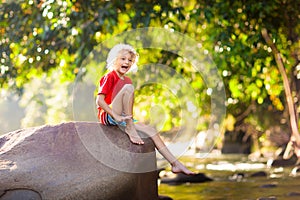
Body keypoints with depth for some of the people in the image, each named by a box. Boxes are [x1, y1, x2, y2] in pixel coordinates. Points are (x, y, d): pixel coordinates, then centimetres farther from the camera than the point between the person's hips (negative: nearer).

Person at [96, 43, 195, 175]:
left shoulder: (127, 80, 20)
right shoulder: (110, 77, -6)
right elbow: (99, 100, -18)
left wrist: (127, 117, 7)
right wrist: (116, 116, -27)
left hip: (121, 119, 8)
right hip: (108, 116, -8)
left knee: (151, 131, -4)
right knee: (129, 87, -25)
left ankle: (175, 164, -3)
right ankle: (130, 129, -24)